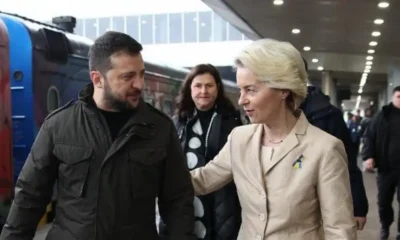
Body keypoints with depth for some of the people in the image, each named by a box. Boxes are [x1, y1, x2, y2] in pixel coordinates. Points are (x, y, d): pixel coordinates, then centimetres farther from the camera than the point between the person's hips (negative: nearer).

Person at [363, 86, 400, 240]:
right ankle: (385, 225, 35)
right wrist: (368, 156, -13)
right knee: (383, 201, 11)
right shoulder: (382, 116, 1)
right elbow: (369, 137, 1)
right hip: (385, 167, 1)